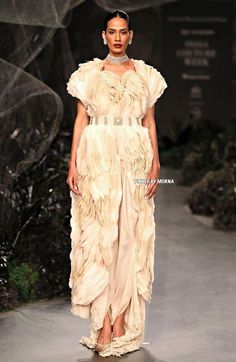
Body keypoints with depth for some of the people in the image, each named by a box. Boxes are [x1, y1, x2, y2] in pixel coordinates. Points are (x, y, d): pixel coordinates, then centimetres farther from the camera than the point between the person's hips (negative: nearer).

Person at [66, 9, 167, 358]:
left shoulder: (146, 75, 10)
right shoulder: (89, 73, 7)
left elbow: (150, 123, 9)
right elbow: (81, 120, 5)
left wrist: (155, 165, -1)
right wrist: (73, 165, -4)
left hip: (134, 161, 2)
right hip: (97, 159, -1)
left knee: (129, 237, 0)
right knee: (99, 237, -7)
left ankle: (122, 321, 6)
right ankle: (105, 324, -4)